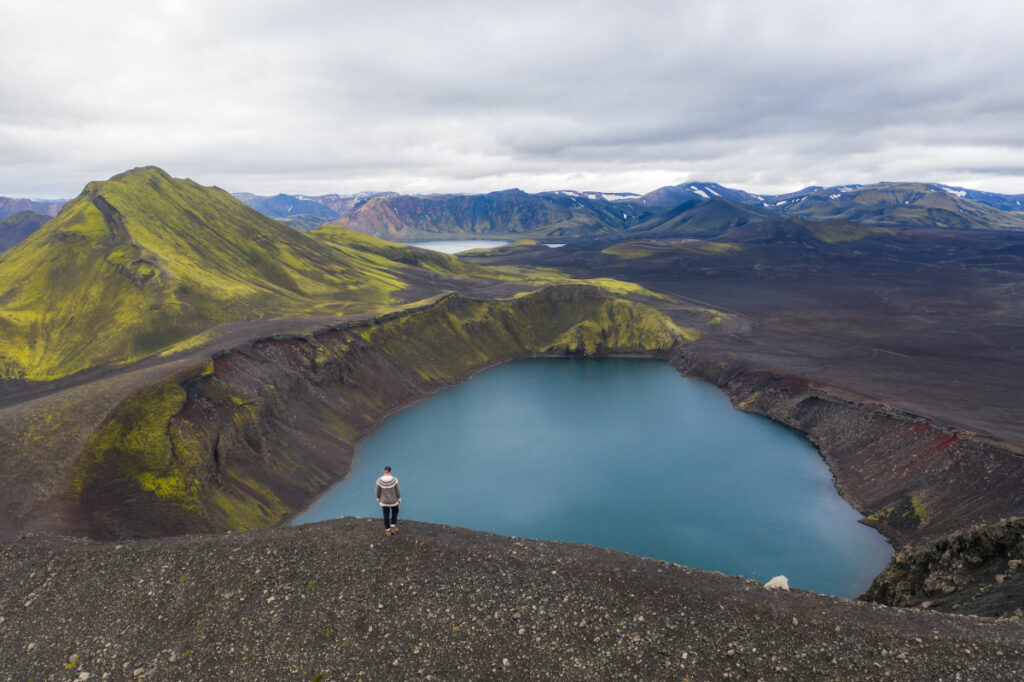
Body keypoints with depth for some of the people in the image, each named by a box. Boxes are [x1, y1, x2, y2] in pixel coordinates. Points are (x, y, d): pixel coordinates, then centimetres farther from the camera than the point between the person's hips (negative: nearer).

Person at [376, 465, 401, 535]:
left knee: (386, 515, 24)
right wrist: (399, 499, 3)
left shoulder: (379, 480, -22)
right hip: (393, 500, -1)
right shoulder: (394, 480, -26)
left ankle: (387, 531, 38)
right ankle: (393, 527, 34)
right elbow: (398, 490, -14)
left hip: (384, 501, 1)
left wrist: (378, 499, 12)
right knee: (395, 511, 31)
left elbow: (378, 491, -8)